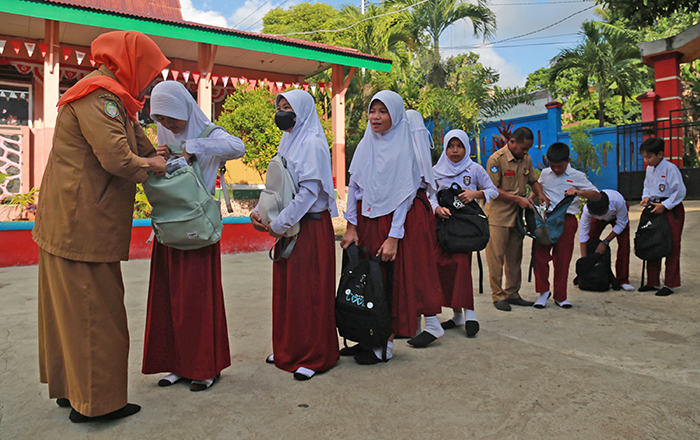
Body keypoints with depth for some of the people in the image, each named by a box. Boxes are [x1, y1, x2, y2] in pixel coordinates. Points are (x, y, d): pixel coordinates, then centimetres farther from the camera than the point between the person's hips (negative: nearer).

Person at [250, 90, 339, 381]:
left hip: (311, 226, -9)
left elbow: (309, 190, -19)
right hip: (288, 226, 9)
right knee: (285, 288, 12)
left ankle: (314, 356, 10)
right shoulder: (288, 141, 16)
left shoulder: (312, 143, -11)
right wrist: (259, 211, 4)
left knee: (308, 290, -2)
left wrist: (279, 224, -17)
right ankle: (288, 350, 25)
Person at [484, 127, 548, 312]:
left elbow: (533, 180, 20)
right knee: (496, 257, -2)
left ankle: (512, 294, 21)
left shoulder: (526, 159, 9)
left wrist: (540, 194, 0)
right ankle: (498, 295, 7)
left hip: (517, 215, 7)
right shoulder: (496, 159, -12)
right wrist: (517, 199, -18)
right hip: (498, 216, -7)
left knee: (515, 257, 11)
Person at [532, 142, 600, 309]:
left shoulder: (577, 176, 1)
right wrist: (530, 198, 10)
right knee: (539, 253, -5)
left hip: (567, 220, -2)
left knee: (562, 259, 3)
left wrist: (579, 192, -19)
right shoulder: (545, 174, 11)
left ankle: (560, 296, 16)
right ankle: (543, 291, 11)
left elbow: (597, 196, -1)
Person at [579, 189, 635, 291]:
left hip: (618, 216, -1)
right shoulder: (587, 209, -39)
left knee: (624, 244, -15)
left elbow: (621, 225, -25)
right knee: (589, 242, -13)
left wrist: (605, 242, -27)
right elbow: (583, 234, -31)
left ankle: (622, 280, -8)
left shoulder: (618, 201, -43)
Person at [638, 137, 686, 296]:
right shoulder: (649, 169, 7)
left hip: (672, 210, -8)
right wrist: (646, 197, 1)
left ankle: (670, 284, 5)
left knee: (672, 246, -2)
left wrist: (664, 205, -17)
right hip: (655, 209, 8)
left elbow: (680, 191, -16)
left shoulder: (670, 168, -15)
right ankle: (653, 282, 18)